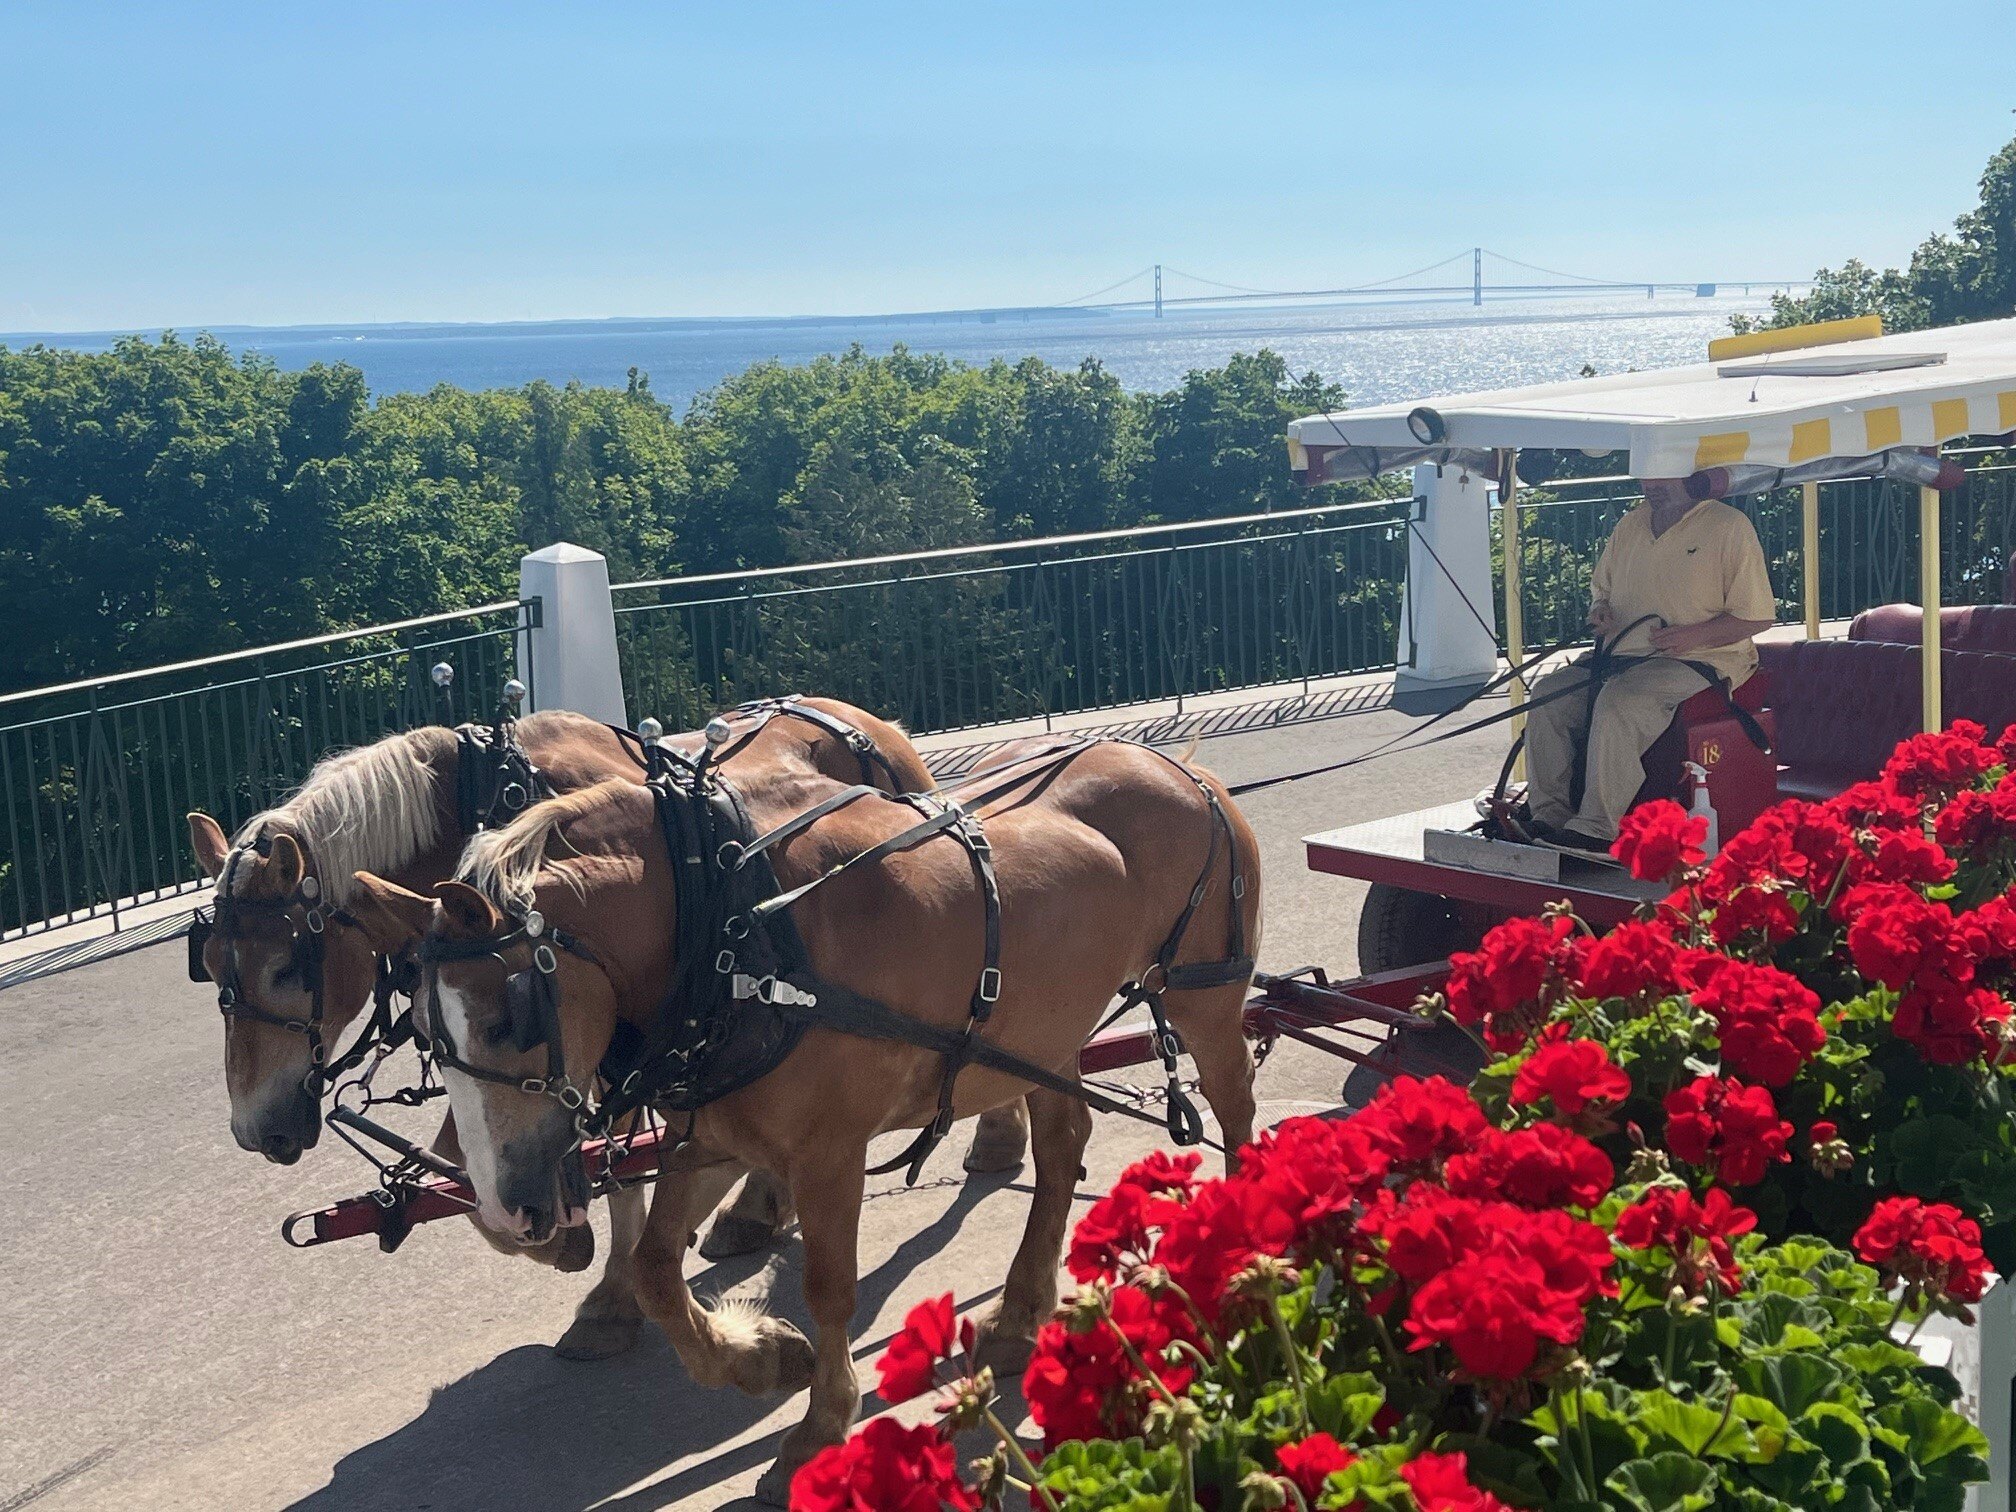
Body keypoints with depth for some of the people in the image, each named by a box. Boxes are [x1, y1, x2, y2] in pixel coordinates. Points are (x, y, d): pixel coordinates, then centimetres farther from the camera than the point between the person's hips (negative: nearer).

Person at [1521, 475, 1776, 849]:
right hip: (1623, 652, 7)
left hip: (1701, 659, -7)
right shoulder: (1630, 525, 17)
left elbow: (1756, 616, -7)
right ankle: (1549, 814, -16)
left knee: (1619, 700, -34)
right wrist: (1599, 608, 7)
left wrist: (1692, 635, -19)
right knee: (1548, 693, -15)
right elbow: (1601, 585, 32)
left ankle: (1597, 828, -34)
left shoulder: (1730, 526, -3)